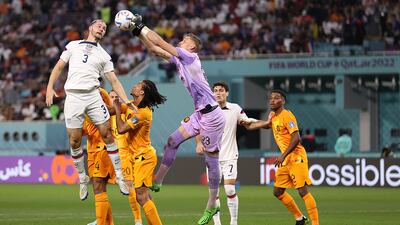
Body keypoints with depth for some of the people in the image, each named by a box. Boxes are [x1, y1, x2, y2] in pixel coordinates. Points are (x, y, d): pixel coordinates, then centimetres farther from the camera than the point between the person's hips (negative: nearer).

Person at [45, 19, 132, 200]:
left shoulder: (104, 55, 16)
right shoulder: (73, 46, 14)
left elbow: (114, 81, 12)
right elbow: (58, 67, 14)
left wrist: (126, 101, 1)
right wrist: (50, 88, 0)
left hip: (93, 97, 1)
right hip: (73, 97, -1)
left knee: (107, 134, -8)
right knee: (74, 141, -2)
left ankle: (119, 176, -3)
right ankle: (82, 178, 14)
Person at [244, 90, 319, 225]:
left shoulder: (287, 116, -14)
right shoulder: (272, 116, 13)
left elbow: (296, 138, -21)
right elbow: (266, 124, 35)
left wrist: (283, 156, -25)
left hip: (296, 157, -9)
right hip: (285, 159, 9)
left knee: (303, 191, -13)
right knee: (278, 191, 11)